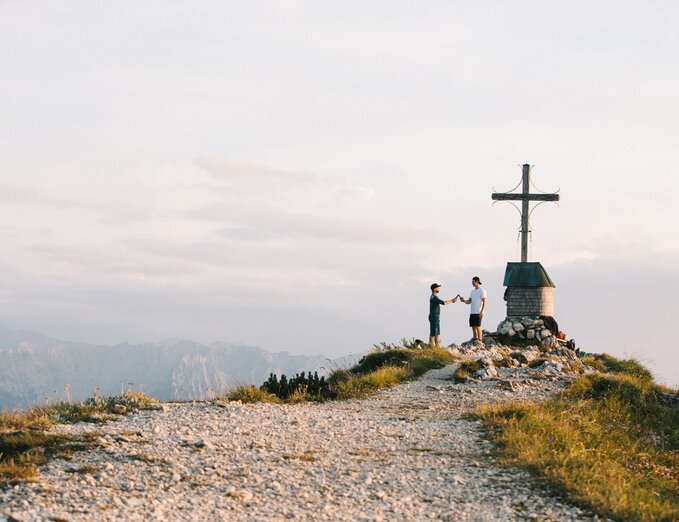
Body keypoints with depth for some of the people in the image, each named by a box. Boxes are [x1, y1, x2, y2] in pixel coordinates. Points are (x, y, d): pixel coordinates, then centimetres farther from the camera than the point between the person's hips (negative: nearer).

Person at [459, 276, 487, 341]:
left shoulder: (482, 290, -5)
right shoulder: (472, 291, 18)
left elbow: (484, 302, -10)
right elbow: (469, 302, 16)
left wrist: (481, 312, -18)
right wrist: (464, 300, -5)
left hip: (478, 313, -7)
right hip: (472, 312, 7)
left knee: (478, 327, -10)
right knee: (473, 327, 5)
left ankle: (480, 341, -8)